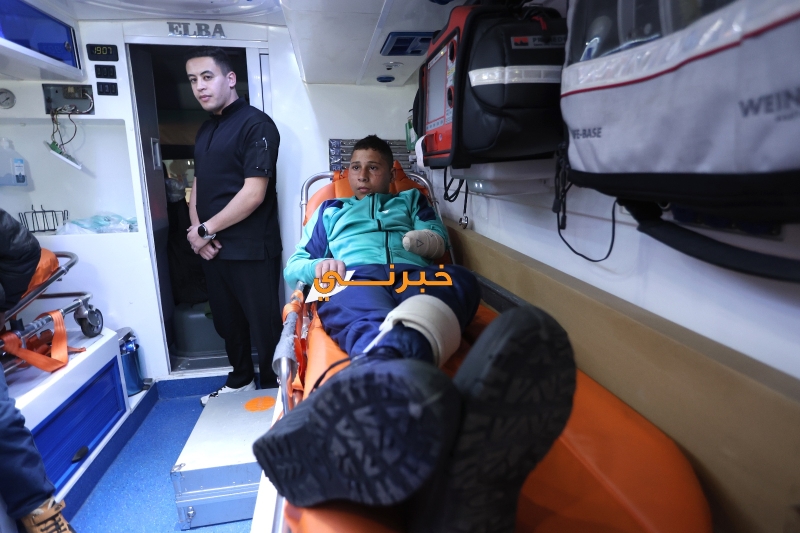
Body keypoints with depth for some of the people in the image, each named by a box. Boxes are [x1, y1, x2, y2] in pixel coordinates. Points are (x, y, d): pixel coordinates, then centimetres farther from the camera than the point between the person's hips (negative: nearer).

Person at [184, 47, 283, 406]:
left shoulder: (256, 125, -10)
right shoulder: (205, 129, 15)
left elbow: (253, 194, -19)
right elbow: (198, 184, 17)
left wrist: (205, 230, -11)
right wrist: (197, 229, -1)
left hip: (251, 250, -8)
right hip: (213, 248, 8)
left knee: (263, 325, 5)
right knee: (227, 322, 19)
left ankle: (272, 391, 24)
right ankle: (240, 381, 39)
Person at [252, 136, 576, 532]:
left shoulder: (411, 200, 39)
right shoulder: (330, 209, 40)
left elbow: (438, 236, 18)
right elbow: (293, 266, 32)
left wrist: (420, 239, -8)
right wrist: (317, 266, 6)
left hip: (419, 277, 1)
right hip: (356, 279, 0)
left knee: (460, 277, -38)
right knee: (375, 326, -39)